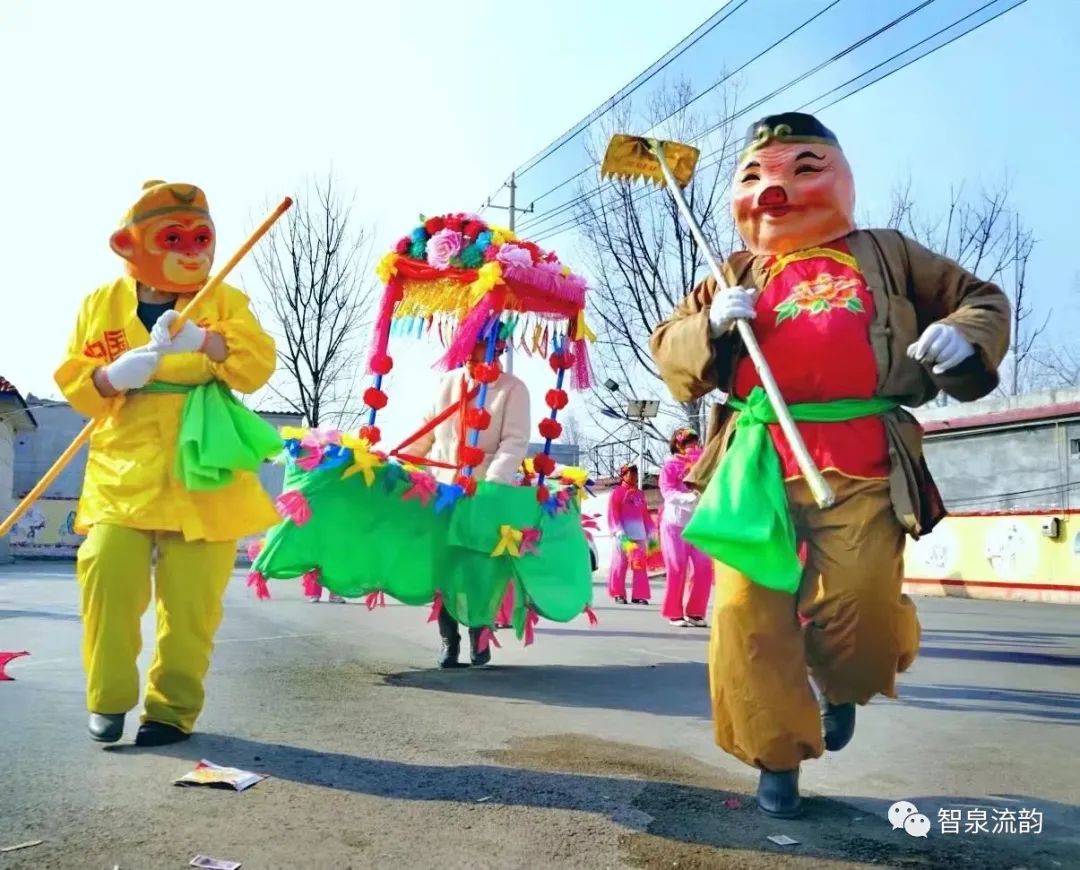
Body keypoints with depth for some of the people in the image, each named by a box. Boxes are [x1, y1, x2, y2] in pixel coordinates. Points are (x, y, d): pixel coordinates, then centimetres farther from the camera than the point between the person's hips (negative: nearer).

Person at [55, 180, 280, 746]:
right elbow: (73, 380, 7)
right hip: (123, 471, 1)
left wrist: (206, 341, -25)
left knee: (191, 600, 0)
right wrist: (109, 378, -15)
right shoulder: (102, 303, 9)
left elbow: (257, 367, -8)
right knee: (105, 576, -14)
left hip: (201, 477, -1)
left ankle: (173, 707, 16)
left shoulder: (224, 302, 6)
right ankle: (108, 699, 7)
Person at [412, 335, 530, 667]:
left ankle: (479, 636, 17)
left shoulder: (513, 388, -3)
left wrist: (492, 483, -26)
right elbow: (426, 433, 14)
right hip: (442, 487, 4)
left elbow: (515, 442, -13)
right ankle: (449, 640, 12)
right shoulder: (447, 382, 10)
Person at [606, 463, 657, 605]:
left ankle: (638, 595, 6)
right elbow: (613, 515, -8)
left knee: (641, 566, 3)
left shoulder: (640, 494, 16)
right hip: (623, 535, -6)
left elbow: (646, 515, 17)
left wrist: (651, 534, 14)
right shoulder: (617, 492, -2)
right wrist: (620, 533, -17)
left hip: (640, 534, 6)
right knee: (620, 564, 0)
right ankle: (618, 594, 10)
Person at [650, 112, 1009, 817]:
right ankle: (778, 755, 17)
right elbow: (667, 347, 15)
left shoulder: (886, 253, 15)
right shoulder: (736, 278, 16)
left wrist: (964, 336, -4)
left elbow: (982, 299, 20)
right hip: (760, 463, 2)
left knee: (861, 608, -6)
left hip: (860, 467, -1)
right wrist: (711, 325, -7)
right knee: (747, 610, -2)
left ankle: (842, 690, 32)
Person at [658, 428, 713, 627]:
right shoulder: (670, 465, 1)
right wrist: (690, 497, -25)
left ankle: (694, 612, 6)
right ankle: (674, 613, 5)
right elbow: (668, 492, -11)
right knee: (677, 568, -5)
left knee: (703, 567, -5)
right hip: (674, 523, -4)